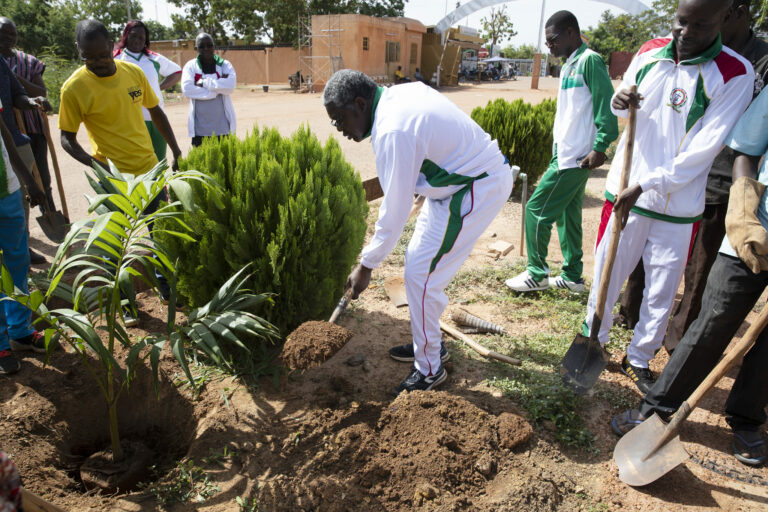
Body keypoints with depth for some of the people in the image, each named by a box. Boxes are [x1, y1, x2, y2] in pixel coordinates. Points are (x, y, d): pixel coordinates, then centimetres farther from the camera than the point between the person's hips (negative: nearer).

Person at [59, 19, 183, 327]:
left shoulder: (134, 72, -1)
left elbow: (156, 113, 11)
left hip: (150, 168, 4)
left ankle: (165, 287, 35)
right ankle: (125, 304, 22)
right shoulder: (74, 88, -12)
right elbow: (67, 140, -8)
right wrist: (98, 167, -23)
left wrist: (176, 152, 10)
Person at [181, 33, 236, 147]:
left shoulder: (224, 65, 5)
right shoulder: (190, 66, 4)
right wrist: (217, 91, -14)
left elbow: (230, 86, -15)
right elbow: (187, 89, -13)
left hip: (222, 126, 0)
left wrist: (204, 83, -12)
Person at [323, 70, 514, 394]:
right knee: (418, 260, 15)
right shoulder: (399, 93, 3)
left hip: (477, 190, -10)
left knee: (421, 276, -8)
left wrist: (366, 266, -14)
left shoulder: (392, 132, -27)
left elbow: (395, 211, -23)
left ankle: (429, 369, 10)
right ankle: (430, 343, 32)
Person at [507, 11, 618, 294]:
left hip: (574, 158, -10)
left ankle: (536, 275, 6)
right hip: (566, 155, 10)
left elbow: (606, 105, -17)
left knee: (537, 209, -6)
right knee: (568, 215, 13)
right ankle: (572, 276, 23)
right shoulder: (570, 64, 17)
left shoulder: (589, 61, -11)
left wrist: (599, 148, -23)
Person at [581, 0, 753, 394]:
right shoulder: (649, 52, 2)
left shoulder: (735, 74, -10)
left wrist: (645, 186, -20)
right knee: (606, 276, 10)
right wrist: (620, 101, -9)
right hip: (625, 193, 2)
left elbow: (703, 148, -15)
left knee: (661, 293, 10)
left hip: (678, 206, -2)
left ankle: (638, 361, 30)